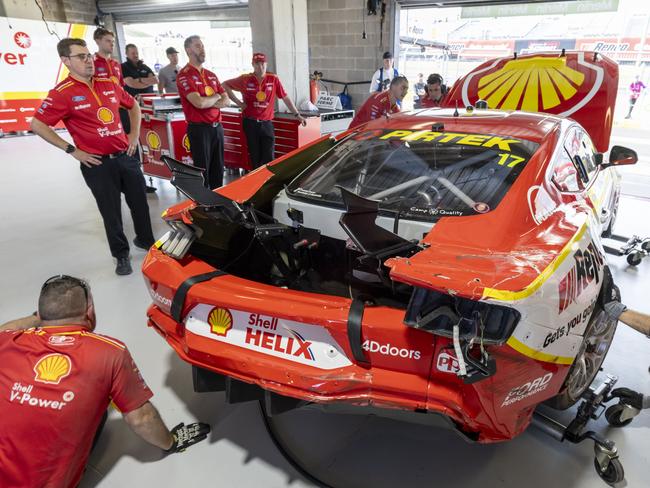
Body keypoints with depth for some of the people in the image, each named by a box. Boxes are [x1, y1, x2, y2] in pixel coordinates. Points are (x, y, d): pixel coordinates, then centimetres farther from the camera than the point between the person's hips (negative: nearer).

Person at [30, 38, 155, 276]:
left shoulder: (108, 84, 7)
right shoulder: (62, 93, -9)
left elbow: (133, 105, 23)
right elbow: (37, 125, -9)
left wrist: (135, 134, 12)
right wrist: (72, 150, -10)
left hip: (126, 156, 5)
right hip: (98, 164, -5)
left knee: (140, 203, 15)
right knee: (111, 212, 6)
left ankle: (145, 240, 38)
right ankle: (121, 255, 23)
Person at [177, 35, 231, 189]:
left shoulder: (211, 75, 15)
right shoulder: (184, 75, -8)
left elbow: (226, 101, 9)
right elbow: (199, 102, -21)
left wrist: (209, 103, -9)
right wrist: (216, 97, -2)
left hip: (217, 127, 7)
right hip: (199, 129, -7)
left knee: (218, 169, 12)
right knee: (202, 170, 1)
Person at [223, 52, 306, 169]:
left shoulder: (273, 79, 2)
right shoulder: (245, 79, 1)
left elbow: (285, 98, 6)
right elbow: (225, 85, 10)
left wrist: (297, 115, 6)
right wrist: (237, 102, 1)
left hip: (266, 123, 0)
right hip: (250, 123, 0)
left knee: (269, 157, -5)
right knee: (255, 157, 6)